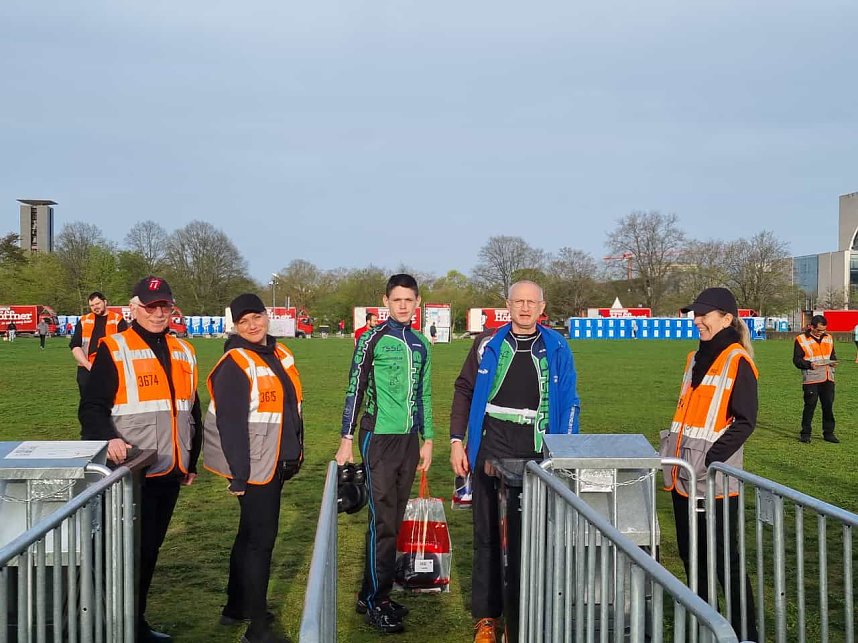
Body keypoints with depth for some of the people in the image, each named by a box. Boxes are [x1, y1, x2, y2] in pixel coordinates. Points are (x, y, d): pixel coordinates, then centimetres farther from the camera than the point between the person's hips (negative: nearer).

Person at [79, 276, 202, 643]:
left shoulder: (183, 352, 13)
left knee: (151, 549, 15)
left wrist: (191, 460, 21)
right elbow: (92, 407, -11)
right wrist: (108, 438, -29)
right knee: (131, 551, 0)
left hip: (170, 472, 6)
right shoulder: (114, 350, -7)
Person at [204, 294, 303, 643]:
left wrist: (296, 452, 17)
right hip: (253, 467, -9)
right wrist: (239, 476, -22)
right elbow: (230, 424, -21)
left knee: (252, 534, 19)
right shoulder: (235, 365, -16)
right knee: (260, 539, -4)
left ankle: (236, 606, 34)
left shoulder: (280, 354, 9)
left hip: (275, 464, 9)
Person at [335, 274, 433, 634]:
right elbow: (354, 390, -5)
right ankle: (374, 602, 2)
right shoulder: (373, 340, -4)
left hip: (409, 440, 6)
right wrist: (346, 439, -8)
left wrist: (427, 440, 17)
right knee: (383, 521, -7)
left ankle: (375, 594, 18)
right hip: (379, 438, -6)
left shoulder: (421, 345, 13)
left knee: (394, 520, 8)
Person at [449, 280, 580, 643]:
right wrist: (456, 441, 2)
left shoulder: (556, 348, 5)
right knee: (488, 531, 3)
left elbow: (569, 402, 6)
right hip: (493, 445, 0)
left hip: (538, 449, 0)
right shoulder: (488, 344, 5)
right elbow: (464, 391, 8)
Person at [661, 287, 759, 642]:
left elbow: (744, 421, -14)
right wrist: (673, 454, 14)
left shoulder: (737, 361, -10)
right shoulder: (695, 359, 14)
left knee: (724, 557, -1)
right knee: (691, 553, 16)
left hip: (713, 479, -8)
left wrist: (711, 459, -19)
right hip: (683, 476, 8)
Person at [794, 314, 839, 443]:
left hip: (828, 378, 5)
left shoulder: (828, 338, 15)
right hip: (811, 379, -5)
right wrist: (809, 364, -20)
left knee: (828, 405, 5)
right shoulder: (801, 340, -2)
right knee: (810, 406, -3)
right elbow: (797, 360, -3)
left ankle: (828, 433, 16)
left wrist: (833, 361, 2)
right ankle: (805, 433, 8)